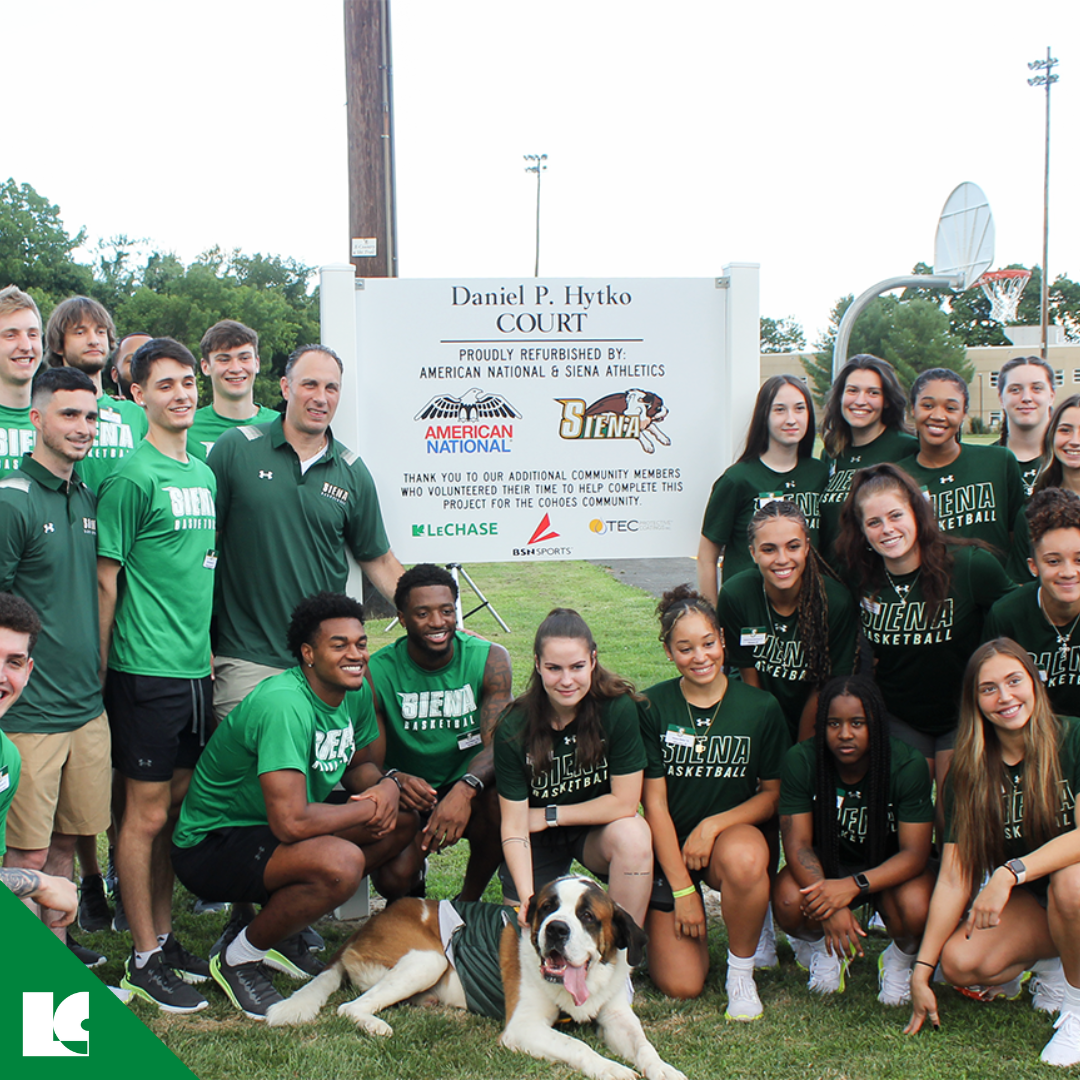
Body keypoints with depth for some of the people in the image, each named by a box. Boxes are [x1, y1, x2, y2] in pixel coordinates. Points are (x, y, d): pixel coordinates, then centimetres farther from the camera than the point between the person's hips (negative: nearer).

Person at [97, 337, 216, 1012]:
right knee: (147, 813, 1)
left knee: (174, 807, 15)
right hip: (147, 671, -7)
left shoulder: (205, 475, 12)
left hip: (195, 666, 7)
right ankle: (145, 959, 12)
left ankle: (164, 937, 26)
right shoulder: (133, 476, -11)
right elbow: (107, 579, -10)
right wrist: (103, 670, -9)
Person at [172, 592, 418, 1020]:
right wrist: (368, 809, -19)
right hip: (212, 844, -9)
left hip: (273, 831, 9)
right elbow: (291, 822, -35)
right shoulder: (284, 704, -29)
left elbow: (359, 764, 14)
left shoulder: (356, 692, -2)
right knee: (341, 861, -33)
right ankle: (239, 958, -7)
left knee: (405, 821, 2)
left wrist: (385, 786, -10)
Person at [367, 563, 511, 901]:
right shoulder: (376, 673, -12)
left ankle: (468, 901, -4)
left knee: (500, 804, -33)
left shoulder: (489, 660, -10)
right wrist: (395, 780, -37)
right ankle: (412, 885, 12)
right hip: (408, 797, -1)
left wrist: (465, 789, -41)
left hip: (471, 792, 1)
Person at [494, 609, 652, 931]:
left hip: (597, 831, -1)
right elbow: (514, 825, -17)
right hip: (539, 842, 1)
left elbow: (624, 802, -19)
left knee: (633, 834, -32)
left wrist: (548, 816, -14)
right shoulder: (514, 728, -20)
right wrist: (527, 898, -30)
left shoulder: (619, 708, -22)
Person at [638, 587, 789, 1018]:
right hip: (669, 844, 0)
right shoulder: (652, 707, -7)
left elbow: (773, 793, 1)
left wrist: (714, 824, -16)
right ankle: (659, 919, 23)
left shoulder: (761, 708, -5)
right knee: (681, 985, -12)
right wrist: (682, 889, -10)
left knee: (744, 861, -38)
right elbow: (655, 803, -6)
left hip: (734, 832, 0)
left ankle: (741, 970, -10)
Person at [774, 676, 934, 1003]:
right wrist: (831, 908, -36)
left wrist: (853, 886, -38)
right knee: (788, 902, -31)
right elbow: (798, 844, -18)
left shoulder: (907, 764, -21)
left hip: (887, 869, 0)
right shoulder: (801, 761, -18)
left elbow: (914, 852, -21)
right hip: (826, 864, 1)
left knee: (916, 908, -33)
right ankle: (818, 945, 7)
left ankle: (900, 959, 5)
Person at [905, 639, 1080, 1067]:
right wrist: (921, 970, -11)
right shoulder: (969, 772, -4)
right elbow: (955, 876, -7)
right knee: (960, 963, -23)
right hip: (1025, 902, 3)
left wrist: (1010, 872, -37)